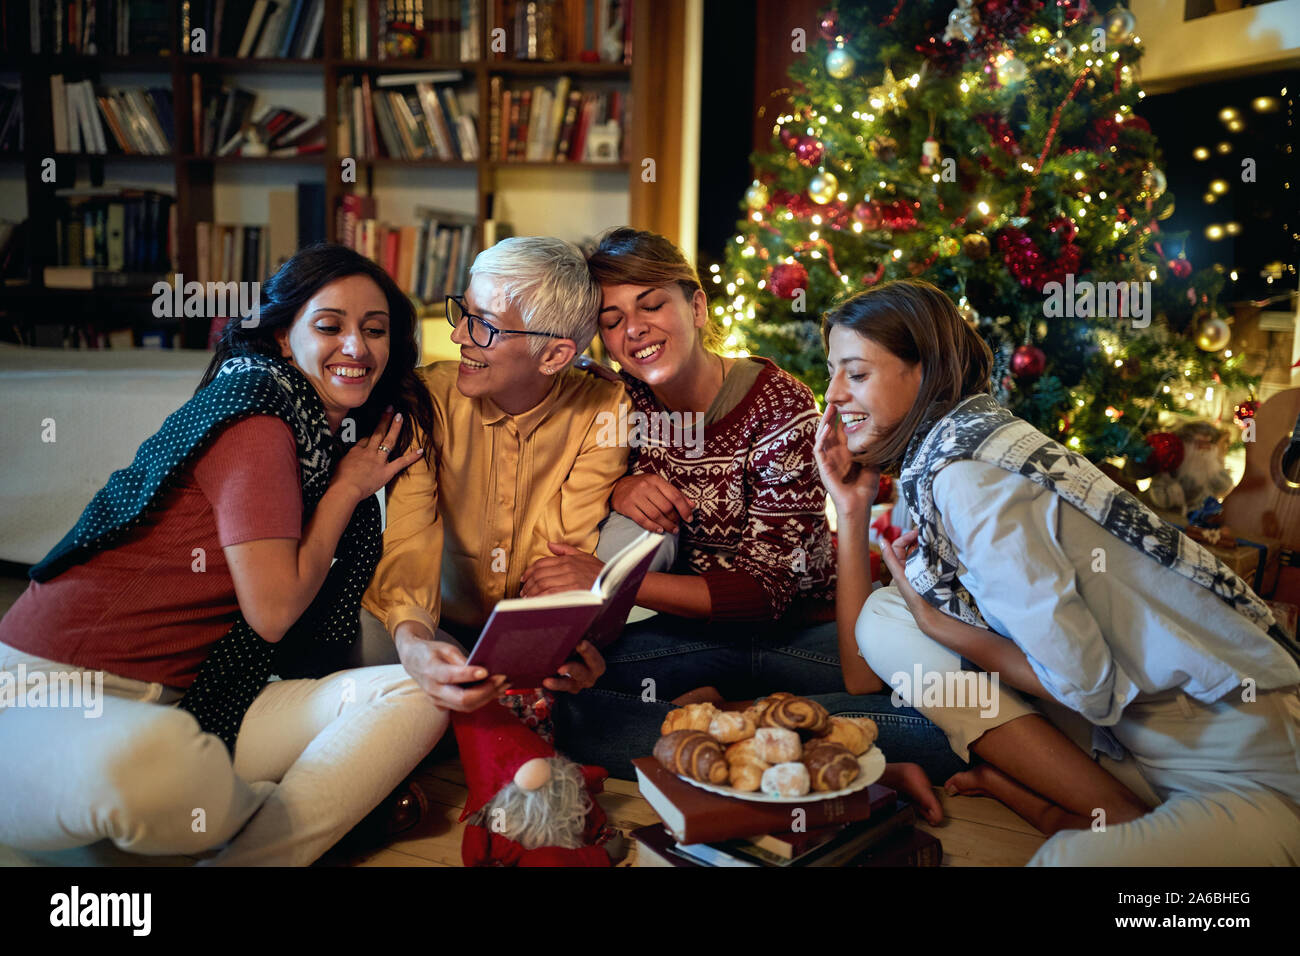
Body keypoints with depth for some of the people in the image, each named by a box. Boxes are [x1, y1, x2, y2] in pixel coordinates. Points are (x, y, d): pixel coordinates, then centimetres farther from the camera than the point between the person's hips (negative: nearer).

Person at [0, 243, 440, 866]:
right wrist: (347, 489, -4)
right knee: (146, 757, -43)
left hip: (188, 707, 7)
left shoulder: (337, 436, 14)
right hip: (53, 692, -7)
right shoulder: (256, 414, -12)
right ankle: (294, 811, -8)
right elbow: (273, 610, -15)